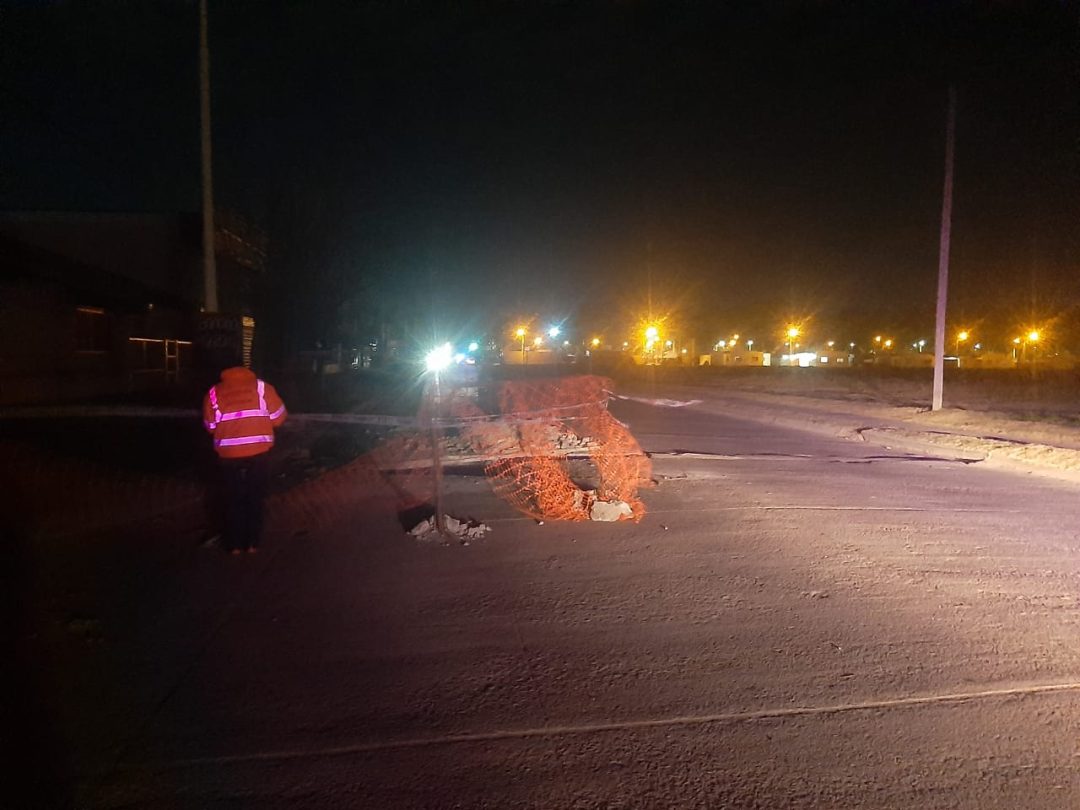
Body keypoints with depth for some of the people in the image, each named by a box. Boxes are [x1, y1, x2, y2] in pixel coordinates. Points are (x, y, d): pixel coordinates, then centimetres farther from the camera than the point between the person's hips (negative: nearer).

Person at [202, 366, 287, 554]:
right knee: (255, 499, 15)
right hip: (258, 454, -1)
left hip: (229, 456, 1)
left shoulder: (214, 393, 5)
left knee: (233, 500, 16)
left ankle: (234, 544, 24)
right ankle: (252, 542, 23)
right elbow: (278, 418, 4)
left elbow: (210, 427, 10)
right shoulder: (262, 387, 1)